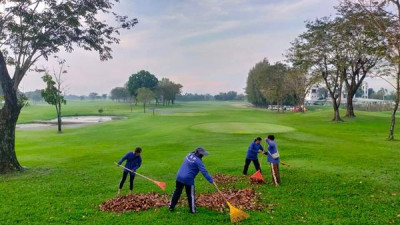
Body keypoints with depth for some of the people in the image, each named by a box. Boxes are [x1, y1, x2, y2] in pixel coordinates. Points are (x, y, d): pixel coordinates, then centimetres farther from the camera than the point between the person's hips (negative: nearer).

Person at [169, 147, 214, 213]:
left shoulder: (189, 155, 8)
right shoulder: (198, 161, -14)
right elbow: (204, 172, -18)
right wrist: (211, 181, -16)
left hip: (179, 177, 7)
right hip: (188, 179, -6)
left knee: (177, 192, 19)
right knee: (190, 195, 11)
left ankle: (171, 207, 29)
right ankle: (192, 210, 22)